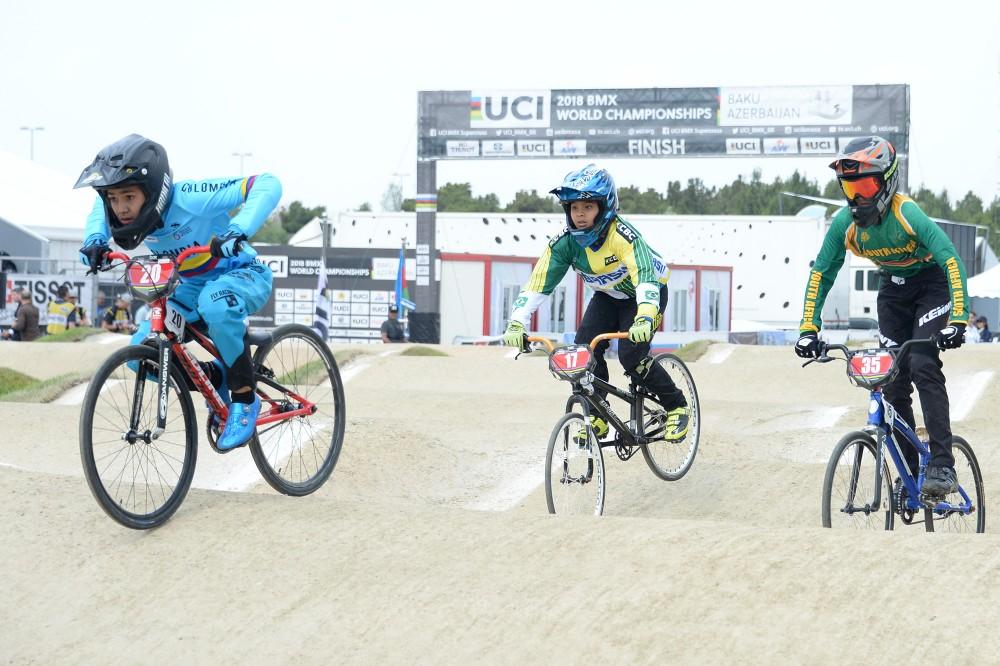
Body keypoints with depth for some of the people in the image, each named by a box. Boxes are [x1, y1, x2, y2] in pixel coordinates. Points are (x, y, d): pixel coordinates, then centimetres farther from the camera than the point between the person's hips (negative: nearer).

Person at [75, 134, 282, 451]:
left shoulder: (191, 199, -32)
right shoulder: (127, 208, -14)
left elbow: (267, 184, -36)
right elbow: (102, 207, 13)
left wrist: (238, 231, -50)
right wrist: (95, 239, -7)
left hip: (243, 275, -7)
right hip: (191, 285, 7)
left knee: (215, 305, -41)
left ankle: (245, 399, -22)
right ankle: (215, 379, 13)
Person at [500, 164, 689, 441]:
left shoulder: (622, 235, -35)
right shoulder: (565, 241, -21)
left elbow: (645, 278, -48)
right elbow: (538, 283, -24)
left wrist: (644, 318, -66)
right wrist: (516, 323, -38)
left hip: (644, 294, -5)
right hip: (608, 296, 5)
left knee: (631, 354, -23)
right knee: (584, 348, -18)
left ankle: (677, 407, -2)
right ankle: (598, 416, -1)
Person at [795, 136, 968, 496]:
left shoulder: (906, 213, -31)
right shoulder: (845, 223, -17)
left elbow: (952, 260, -36)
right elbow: (821, 274, -8)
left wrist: (958, 320, -45)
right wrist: (808, 329, -17)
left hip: (931, 284, -5)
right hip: (893, 289, 5)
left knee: (922, 366, -24)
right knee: (891, 381, -1)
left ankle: (943, 466, -23)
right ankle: (907, 473, 10)